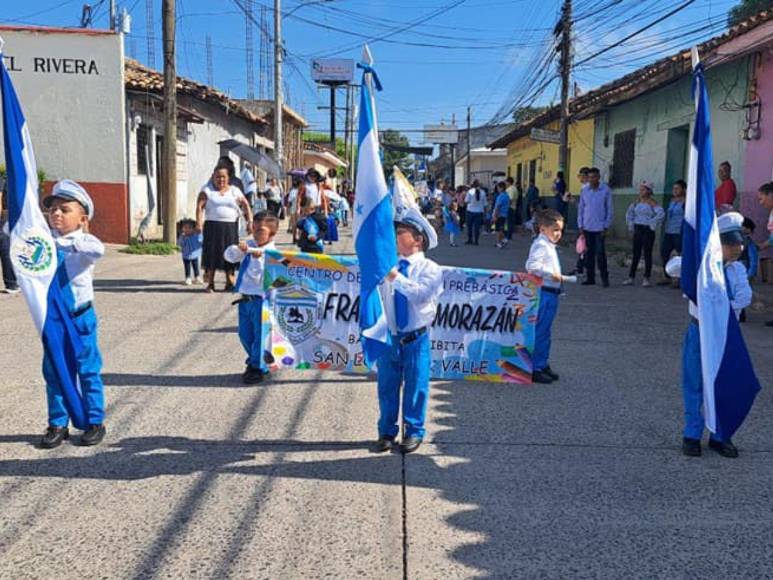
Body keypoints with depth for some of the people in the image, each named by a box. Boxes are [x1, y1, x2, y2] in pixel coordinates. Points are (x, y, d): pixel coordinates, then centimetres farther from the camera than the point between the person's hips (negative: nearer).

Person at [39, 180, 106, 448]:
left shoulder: (84, 242, -12)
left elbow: (98, 249, -33)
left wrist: (65, 242, -41)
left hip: (80, 317, -4)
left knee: (88, 371, 5)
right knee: (53, 372, 11)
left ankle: (95, 422, 18)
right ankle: (58, 424, 24)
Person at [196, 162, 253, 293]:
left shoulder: (234, 191, 12)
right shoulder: (207, 191, 6)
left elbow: (246, 206, 9)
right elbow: (200, 206, -4)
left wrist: (250, 220, -3)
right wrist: (199, 222, -18)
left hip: (230, 227, 2)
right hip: (212, 226, -2)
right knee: (212, 253, -4)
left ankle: (230, 282, 12)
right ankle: (210, 283, 2)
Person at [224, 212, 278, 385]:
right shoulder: (249, 245, 7)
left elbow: (261, 275, -20)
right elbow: (229, 255, -2)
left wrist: (258, 258, -28)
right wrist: (239, 249, -19)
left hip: (261, 299, -7)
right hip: (245, 297, 7)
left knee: (260, 334, 2)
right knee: (245, 334, 17)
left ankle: (258, 368, 16)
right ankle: (254, 361, 37)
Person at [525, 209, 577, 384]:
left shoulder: (549, 246, 19)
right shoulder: (540, 245, -14)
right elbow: (532, 265, -29)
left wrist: (562, 278, 21)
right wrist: (552, 273, -26)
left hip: (551, 294, 11)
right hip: (543, 294, -11)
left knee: (545, 332, 16)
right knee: (539, 332, -6)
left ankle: (543, 365, 25)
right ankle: (535, 369, 0)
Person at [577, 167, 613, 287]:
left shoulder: (606, 190, -3)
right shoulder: (584, 191, 6)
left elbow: (610, 210, -2)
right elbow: (581, 209, 10)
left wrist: (606, 227, -6)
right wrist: (581, 226, 4)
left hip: (600, 228, -3)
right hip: (587, 227, 3)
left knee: (600, 253, -4)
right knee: (589, 253, 6)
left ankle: (604, 277, 7)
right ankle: (590, 278, 14)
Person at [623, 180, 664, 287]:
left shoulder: (652, 202, -9)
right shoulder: (637, 202, 10)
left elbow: (661, 213, -23)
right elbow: (629, 213, 24)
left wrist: (652, 224, -18)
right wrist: (631, 224, 15)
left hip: (648, 230, -6)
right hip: (637, 230, 6)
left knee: (647, 254, 0)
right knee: (636, 254, 8)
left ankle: (646, 279, 5)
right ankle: (631, 277, 10)